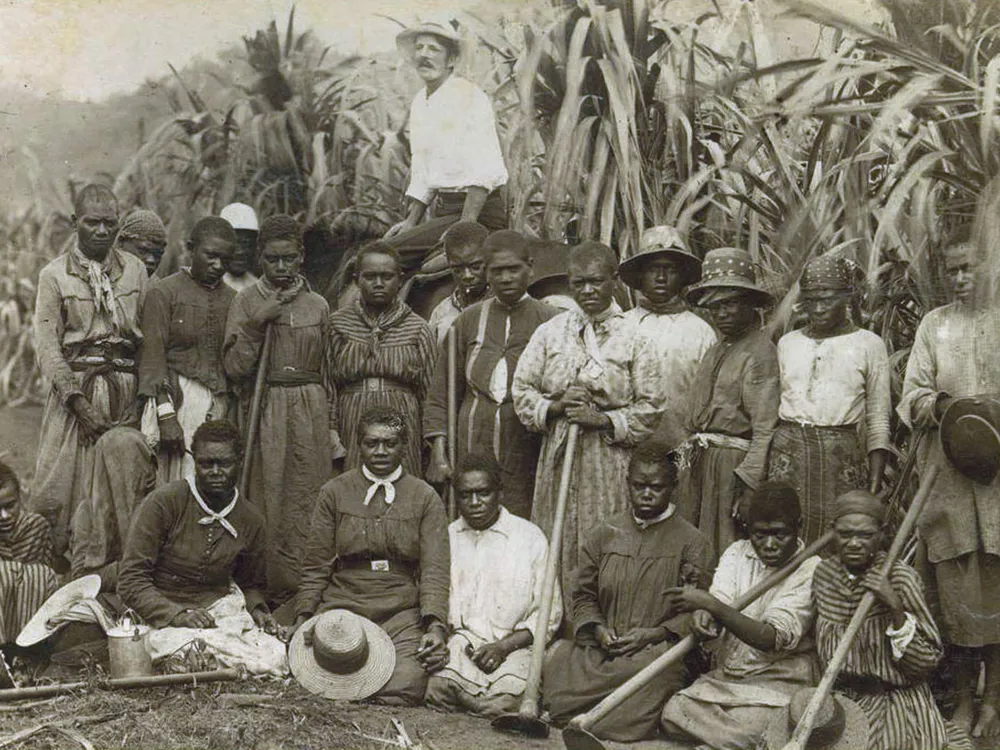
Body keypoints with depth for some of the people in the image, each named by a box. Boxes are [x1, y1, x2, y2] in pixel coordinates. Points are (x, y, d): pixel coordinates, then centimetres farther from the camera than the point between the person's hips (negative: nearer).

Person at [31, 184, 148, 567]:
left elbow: (149, 338, 10)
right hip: (74, 390, -2)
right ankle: (64, 574, 8)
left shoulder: (135, 269, 10)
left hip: (126, 391, 2)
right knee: (68, 482, -3)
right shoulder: (54, 274, 2)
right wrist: (79, 402, -12)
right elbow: (47, 346, -3)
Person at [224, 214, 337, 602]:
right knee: (265, 503, -4)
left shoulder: (318, 306, 11)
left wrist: (331, 425, 13)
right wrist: (258, 322, -14)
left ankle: (305, 594, 6)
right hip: (264, 412, -2)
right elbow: (234, 366, -4)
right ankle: (265, 589, 4)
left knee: (306, 505, -1)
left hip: (311, 413, 2)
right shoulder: (246, 302, 4)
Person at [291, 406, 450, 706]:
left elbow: (435, 569, 1)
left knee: (404, 689, -25)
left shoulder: (425, 498, 8)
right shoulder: (334, 492, 11)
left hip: (402, 615, 0)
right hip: (341, 608, 1)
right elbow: (315, 565, 11)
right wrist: (303, 617, -2)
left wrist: (435, 625, -13)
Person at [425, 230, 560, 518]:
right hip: (472, 450, 2)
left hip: (526, 452, -2)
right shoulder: (469, 321, 11)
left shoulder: (550, 321, 3)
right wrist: (439, 454, 4)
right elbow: (441, 394, 12)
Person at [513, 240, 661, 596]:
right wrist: (555, 407, -10)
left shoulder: (633, 337, 1)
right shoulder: (550, 332, 9)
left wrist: (603, 419, -14)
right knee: (556, 544, 5)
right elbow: (521, 390, 8)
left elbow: (649, 407, -1)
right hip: (558, 452, 3)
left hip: (610, 460, -2)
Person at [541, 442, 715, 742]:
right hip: (601, 649, 2)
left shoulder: (693, 543, 5)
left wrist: (655, 634, -14)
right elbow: (581, 595, 16)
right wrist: (597, 629, -4)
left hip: (658, 650, -2)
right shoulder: (604, 533, 15)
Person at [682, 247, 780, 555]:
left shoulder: (761, 352, -10)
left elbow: (766, 428, -16)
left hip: (735, 462, -8)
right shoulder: (716, 350, 15)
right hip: (702, 462, 8)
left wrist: (747, 480, -21)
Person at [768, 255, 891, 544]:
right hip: (787, 449, 2)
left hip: (842, 453, -2)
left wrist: (875, 481, -3)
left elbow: (878, 419, 5)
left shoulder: (869, 344, 7)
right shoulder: (787, 343, 15)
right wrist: (760, 473, 8)